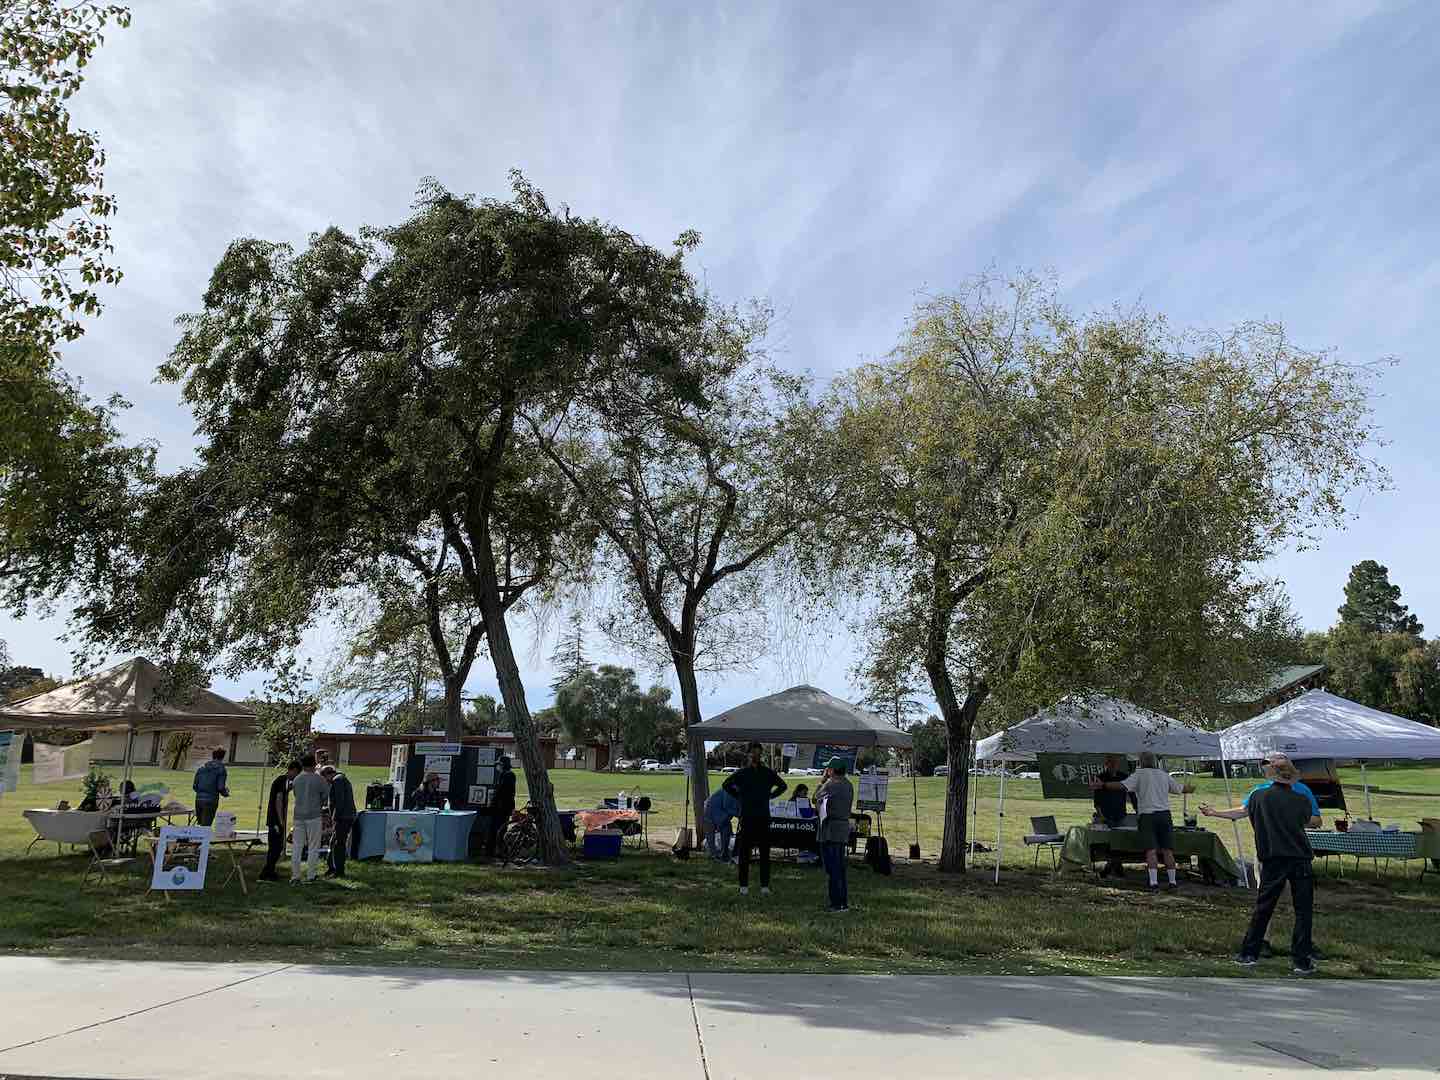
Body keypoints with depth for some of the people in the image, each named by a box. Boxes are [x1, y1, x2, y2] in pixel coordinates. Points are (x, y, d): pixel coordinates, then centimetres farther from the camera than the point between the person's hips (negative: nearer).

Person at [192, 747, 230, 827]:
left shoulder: (201, 768, 10)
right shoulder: (221, 770, -5)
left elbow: (194, 786, 10)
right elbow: (221, 787, -11)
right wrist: (226, 793, 9)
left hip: (198, 799, 5)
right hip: (211, 801, -5)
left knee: (200, 824, 18)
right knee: (205, 826, -2)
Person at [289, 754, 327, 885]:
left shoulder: (296, 780, 4)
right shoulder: (319, 780, -8)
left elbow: (296, 795, 13)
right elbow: (325, 798, 0)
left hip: (298, 816, 4)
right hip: (313, 816, -4)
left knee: (296, 847, 9)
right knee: (313, 847, 5)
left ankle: (295, 876, 9)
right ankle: (309, 876, 6)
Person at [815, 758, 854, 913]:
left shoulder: (832, 784, -16)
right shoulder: (848, 784, 9)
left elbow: (817, 796, -1)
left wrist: (824, 779, 11)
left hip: (831, 830, -9)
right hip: (844, 826, 9)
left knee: (832, 868, -3)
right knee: (840, 868, 15)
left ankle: (836, 904, -2)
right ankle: (844, 903, 20)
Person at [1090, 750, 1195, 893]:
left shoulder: (1140, 774, -1)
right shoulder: (1164, 775, 14)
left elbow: (1123, 785, -14)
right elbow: (1181, 788, 25)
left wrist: (1102, 785, -12)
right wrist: (1191, 788, 47)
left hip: (1147, 815, -4)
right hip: (1165, 814, 4)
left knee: (1151, 850, -7)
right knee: (1167, 850, 8)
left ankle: (1154, 882, -14)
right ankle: (1172, 882, 10)